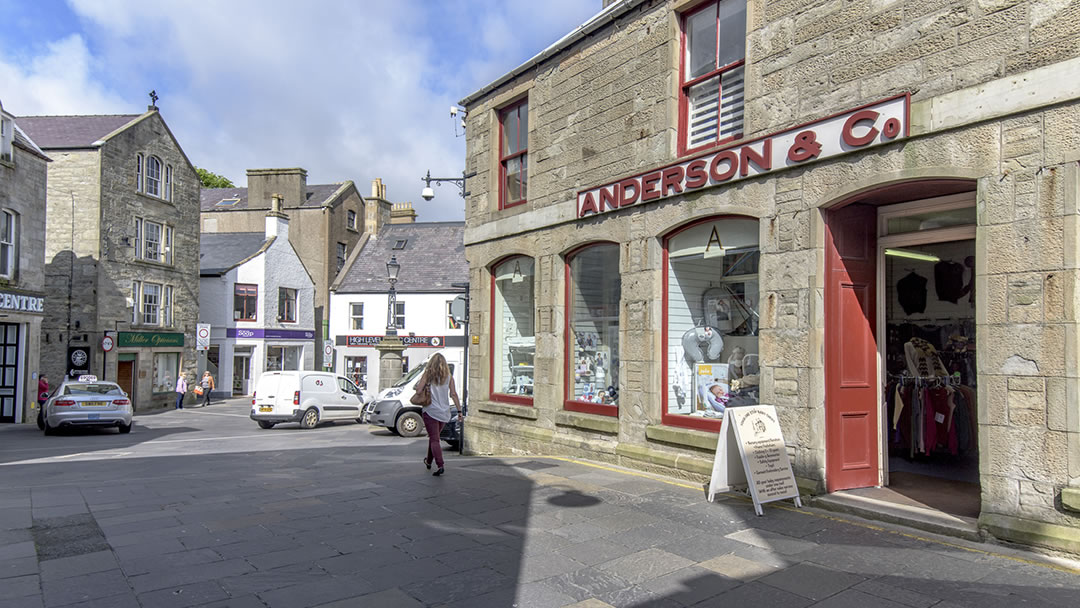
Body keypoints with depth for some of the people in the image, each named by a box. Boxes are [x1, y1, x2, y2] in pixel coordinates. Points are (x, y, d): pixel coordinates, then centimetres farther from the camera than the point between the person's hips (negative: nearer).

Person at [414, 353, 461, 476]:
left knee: (434, 440, -4)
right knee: (434, 437, 22)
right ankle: (429, 461, 38)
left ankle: (440, 465, -18)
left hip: (431, 411, -4)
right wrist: (459, 410, 0)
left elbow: (418, 390, -11)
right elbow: (453, 394, -2)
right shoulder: (448, 376, 3)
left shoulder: (428, 374, -4)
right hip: (444, 412, 4)